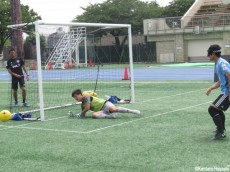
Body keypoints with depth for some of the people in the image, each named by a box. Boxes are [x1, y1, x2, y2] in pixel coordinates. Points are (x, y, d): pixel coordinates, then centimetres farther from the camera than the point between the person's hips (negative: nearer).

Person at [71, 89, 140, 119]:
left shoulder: (86, 97, -5)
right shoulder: (83, 104, 21)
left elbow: (88, 107, -14)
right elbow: (83, 114, 24)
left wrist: (81, 113, -1)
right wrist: (75, 115, 10)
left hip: (104, 104, -6)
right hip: (101, 111, 6)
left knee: (113, 109, -38)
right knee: (94, 115, -28)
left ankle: (133, 111, -28)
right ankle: (110, 116, -29)